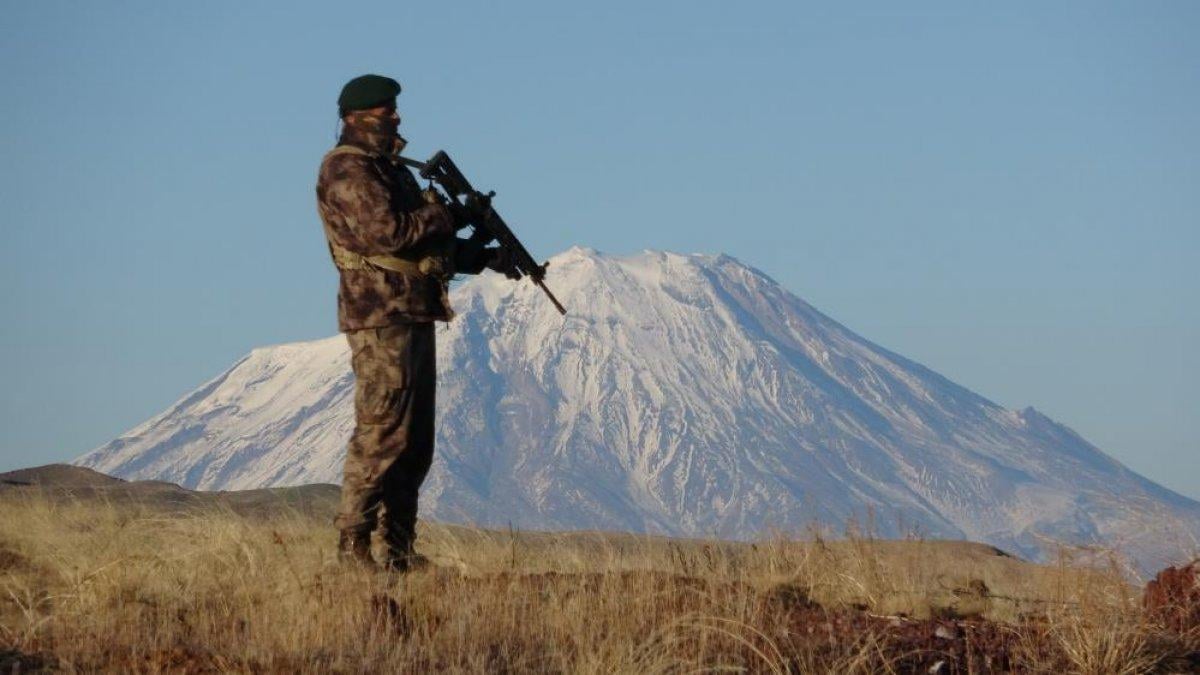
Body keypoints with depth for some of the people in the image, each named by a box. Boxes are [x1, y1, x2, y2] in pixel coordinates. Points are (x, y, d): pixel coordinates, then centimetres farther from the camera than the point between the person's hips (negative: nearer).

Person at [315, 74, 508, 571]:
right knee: (382, 432, -12)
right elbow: (384, 231, -23)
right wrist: (443, 214, -10)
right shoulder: (347, 170, -9)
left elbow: (431, 244, 27)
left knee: (415, 440, 9)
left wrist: (485, 256, 15)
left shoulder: (391, 170, 22)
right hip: (381, 317, -10)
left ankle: (395, 546, 11)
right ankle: (354, 541, -10)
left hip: (414, 316, 10)